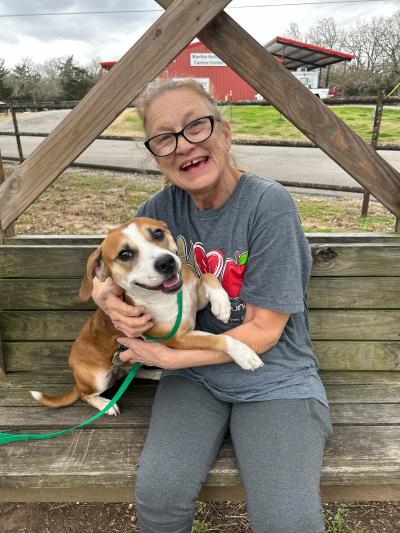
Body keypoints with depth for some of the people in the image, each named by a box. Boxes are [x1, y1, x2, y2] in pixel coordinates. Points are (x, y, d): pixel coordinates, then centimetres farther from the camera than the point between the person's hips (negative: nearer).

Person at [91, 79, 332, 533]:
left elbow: (264, 330, -16)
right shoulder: (161, 207, -4)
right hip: (194, 375, 3)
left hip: (274, 378, -2)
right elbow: (105, 272, 9)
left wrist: (171, 357, -14)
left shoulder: (268, 204, -17)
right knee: (158, 495, -19)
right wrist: (106, 297, -15)